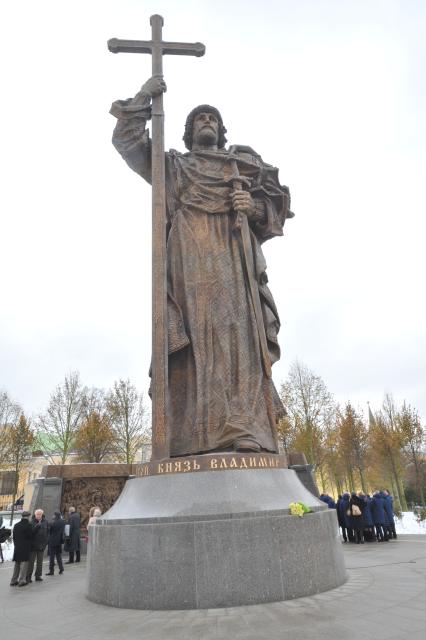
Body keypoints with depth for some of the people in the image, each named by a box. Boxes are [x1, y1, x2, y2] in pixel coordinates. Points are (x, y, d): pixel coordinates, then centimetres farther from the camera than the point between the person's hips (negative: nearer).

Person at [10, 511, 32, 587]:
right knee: (24, 563, 0)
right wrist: (29, 544, 9)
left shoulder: (16, 525, 8)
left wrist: (16, 544, 16)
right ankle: (22, 580, 0)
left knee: (17, 564, 16)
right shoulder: (28, 525, -12)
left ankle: (14, 580, 18)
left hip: (17, 547, 6)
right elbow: (30, 536, -10)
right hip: (25, 548, -6)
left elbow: (14, 537, 11)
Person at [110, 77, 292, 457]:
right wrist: (144, 97, 26)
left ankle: (246, 433, -23)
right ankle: (203, 435, -25)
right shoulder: (172, 165, 30)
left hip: (233, 255, 1)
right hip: (191, 255, -1)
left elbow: (275, 204, 21)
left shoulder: (243, 165, 31)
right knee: (199, 329, -19)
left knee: (237, 328, -16)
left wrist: (255, 207, 0)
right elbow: (126, 139, 25)